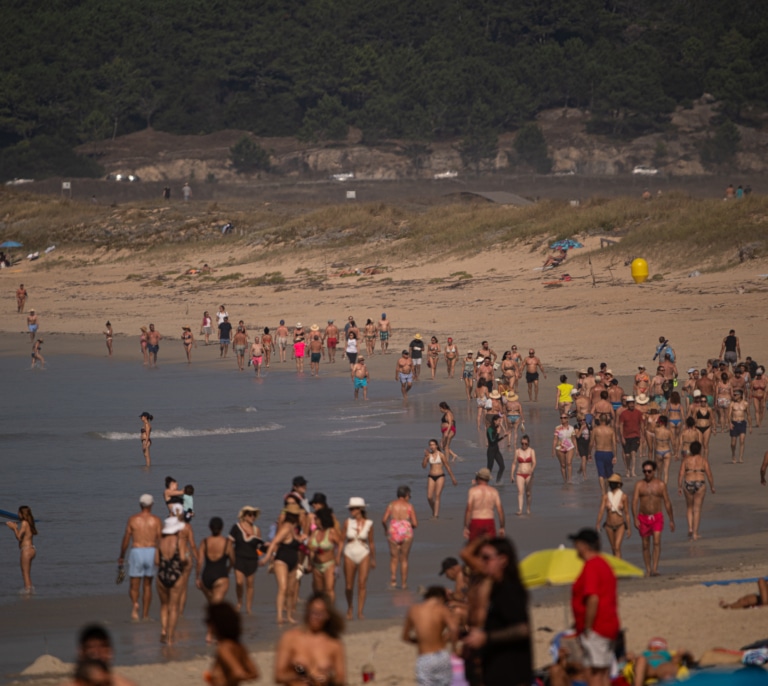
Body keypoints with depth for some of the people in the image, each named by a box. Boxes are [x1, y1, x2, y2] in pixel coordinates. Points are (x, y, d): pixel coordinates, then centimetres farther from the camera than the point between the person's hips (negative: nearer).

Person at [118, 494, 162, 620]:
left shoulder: (132, 519, 0)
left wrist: (121, 556, 16)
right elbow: (161, 541, -4)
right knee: (147, 585, 16)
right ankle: (145, 614, 19)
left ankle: (134, 604, -26)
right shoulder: (156, 520, 0)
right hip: (152, 552, 1)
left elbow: (126, 540, 2)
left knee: (134, 586, 6)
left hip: (137, 553, -1)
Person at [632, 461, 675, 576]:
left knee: (657, 542, -17)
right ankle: (648, 570, 16)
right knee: (645, 545, 6)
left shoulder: (661, 484, 2)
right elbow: (634, 502, -5)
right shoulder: (639, 485, 1)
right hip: (643, 518, 1)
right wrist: (635, 519, -17)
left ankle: (655, 569, -23)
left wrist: (671, 520, 7)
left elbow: (667, 503, 6)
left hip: (657, 517, -1)